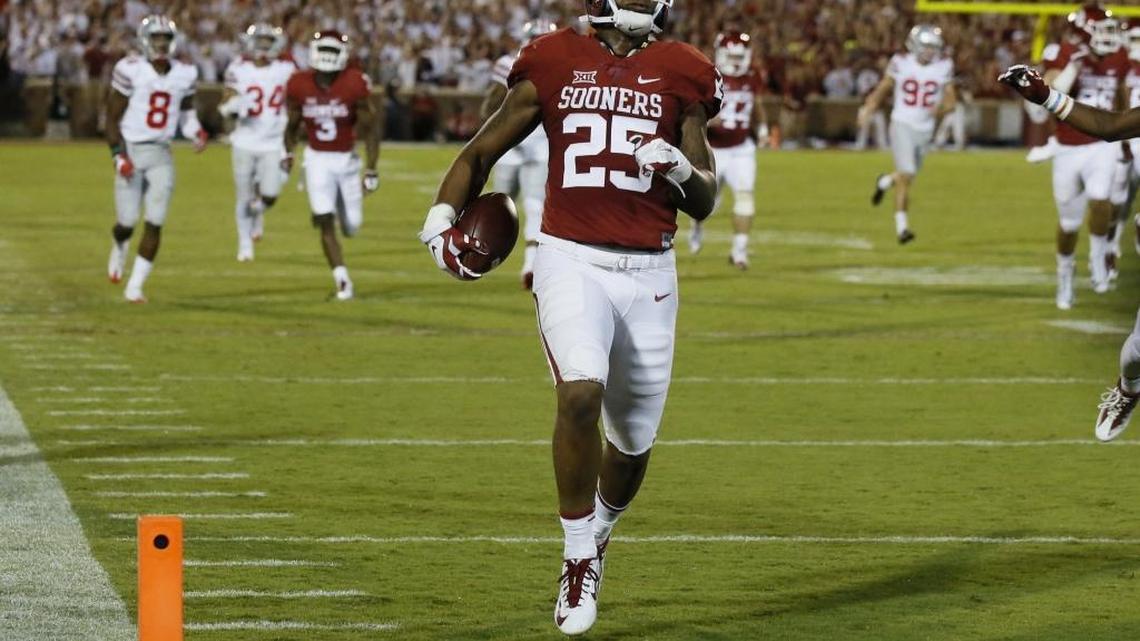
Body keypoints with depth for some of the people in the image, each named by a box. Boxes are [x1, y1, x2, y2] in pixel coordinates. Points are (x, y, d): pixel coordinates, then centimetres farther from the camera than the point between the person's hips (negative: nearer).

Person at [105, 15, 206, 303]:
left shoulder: (184, 74, 2)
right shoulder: (130, 71, -11)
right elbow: (113, 118, -6)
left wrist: (195, 132, 1)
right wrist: (119, 156, -15)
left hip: (161, 154, 3)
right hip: (131, 150, -3)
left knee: (155, 224, -5)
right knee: (128, 221, -1)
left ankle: (135, 286, 4)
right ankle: (119, 247, 37)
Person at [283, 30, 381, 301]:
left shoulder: (354, 85, -16)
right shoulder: (299, 86, -9)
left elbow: (370, 128, -9)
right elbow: (293, 125, 9)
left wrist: (371, 170, -11)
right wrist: (289, 152, -2)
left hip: (346, 159, 0)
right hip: (317, 159, 0)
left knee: (351, 226, 5)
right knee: (325, 222, -12)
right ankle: (342, 280, -4)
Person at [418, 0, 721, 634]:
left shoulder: (681, 75, 5)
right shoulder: (554, 64, 2)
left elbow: (705, 202, 7)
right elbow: (481, 152, 12)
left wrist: (678, 169, -15)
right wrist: (441, 218, -4)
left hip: (649, 273, 2)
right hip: (571, 263, -2)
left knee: (633, 442, 11)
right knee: (581, 394, -26)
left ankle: (599, 530, 43)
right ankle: (579, 561, -11)